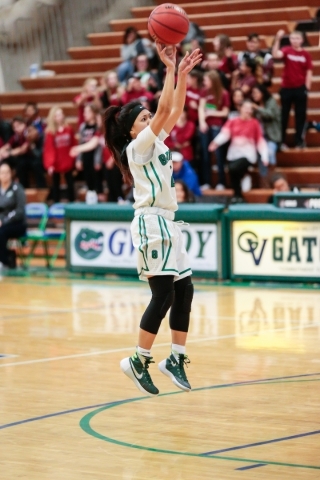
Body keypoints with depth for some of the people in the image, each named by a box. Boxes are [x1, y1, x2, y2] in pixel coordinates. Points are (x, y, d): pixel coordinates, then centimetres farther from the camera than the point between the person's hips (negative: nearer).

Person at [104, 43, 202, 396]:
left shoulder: (156, 143, 15)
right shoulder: (137, 146, -9)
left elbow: (175, 110, 15)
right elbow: (165, 109, -18)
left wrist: (182, 73, 8)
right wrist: (169, 68, -15)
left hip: (166, 224, 9)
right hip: (151, 224, -9)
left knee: (184, 290, 6)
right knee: (164, 294, -11)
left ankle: (176, 358, 11)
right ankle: (138, 362, -6)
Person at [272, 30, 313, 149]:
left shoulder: (306, 54, 0)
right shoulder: (286, 50, -4)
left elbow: (309, 72, 3)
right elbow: (276, 54, -25)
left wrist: (307, 87, -3)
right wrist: (277, 39, -34)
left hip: (300, 88, 1)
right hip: (286, 88, -1)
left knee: (301, 115, 6)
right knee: (284, 115, 5)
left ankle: (299, 141, 14)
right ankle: (281, 141, 12)